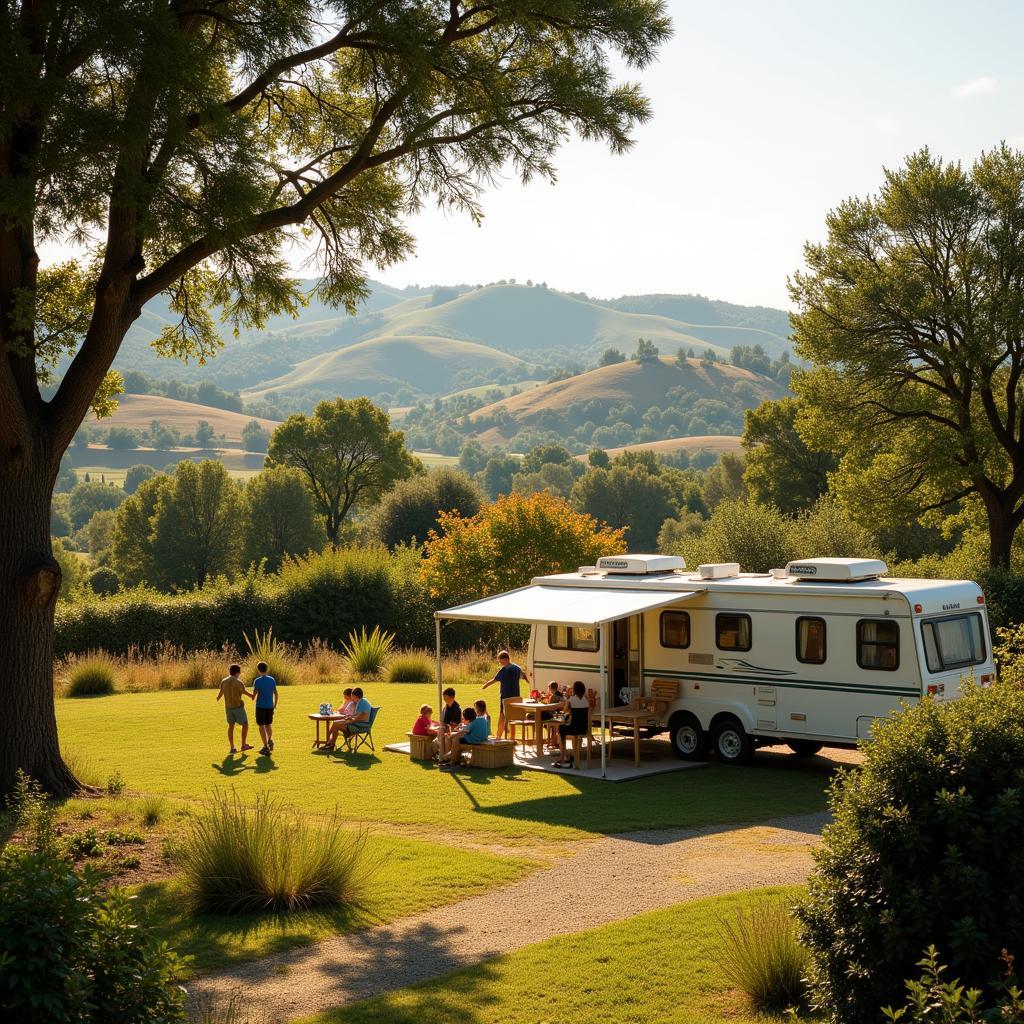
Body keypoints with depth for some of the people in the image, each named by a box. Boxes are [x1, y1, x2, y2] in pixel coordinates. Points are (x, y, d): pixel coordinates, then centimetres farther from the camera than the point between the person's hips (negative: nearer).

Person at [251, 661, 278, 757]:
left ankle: (266, 747, -1)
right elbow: (276, 693, 7)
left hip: (261, 706, -4)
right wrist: (275, 704, 19)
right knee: (268, 724, 23)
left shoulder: (257, 681, -12)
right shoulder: (272, 680, 2)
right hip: (270, 706, 4)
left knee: (261, 726, 3)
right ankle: (270, 740, 8)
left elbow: (254, 694, -10)